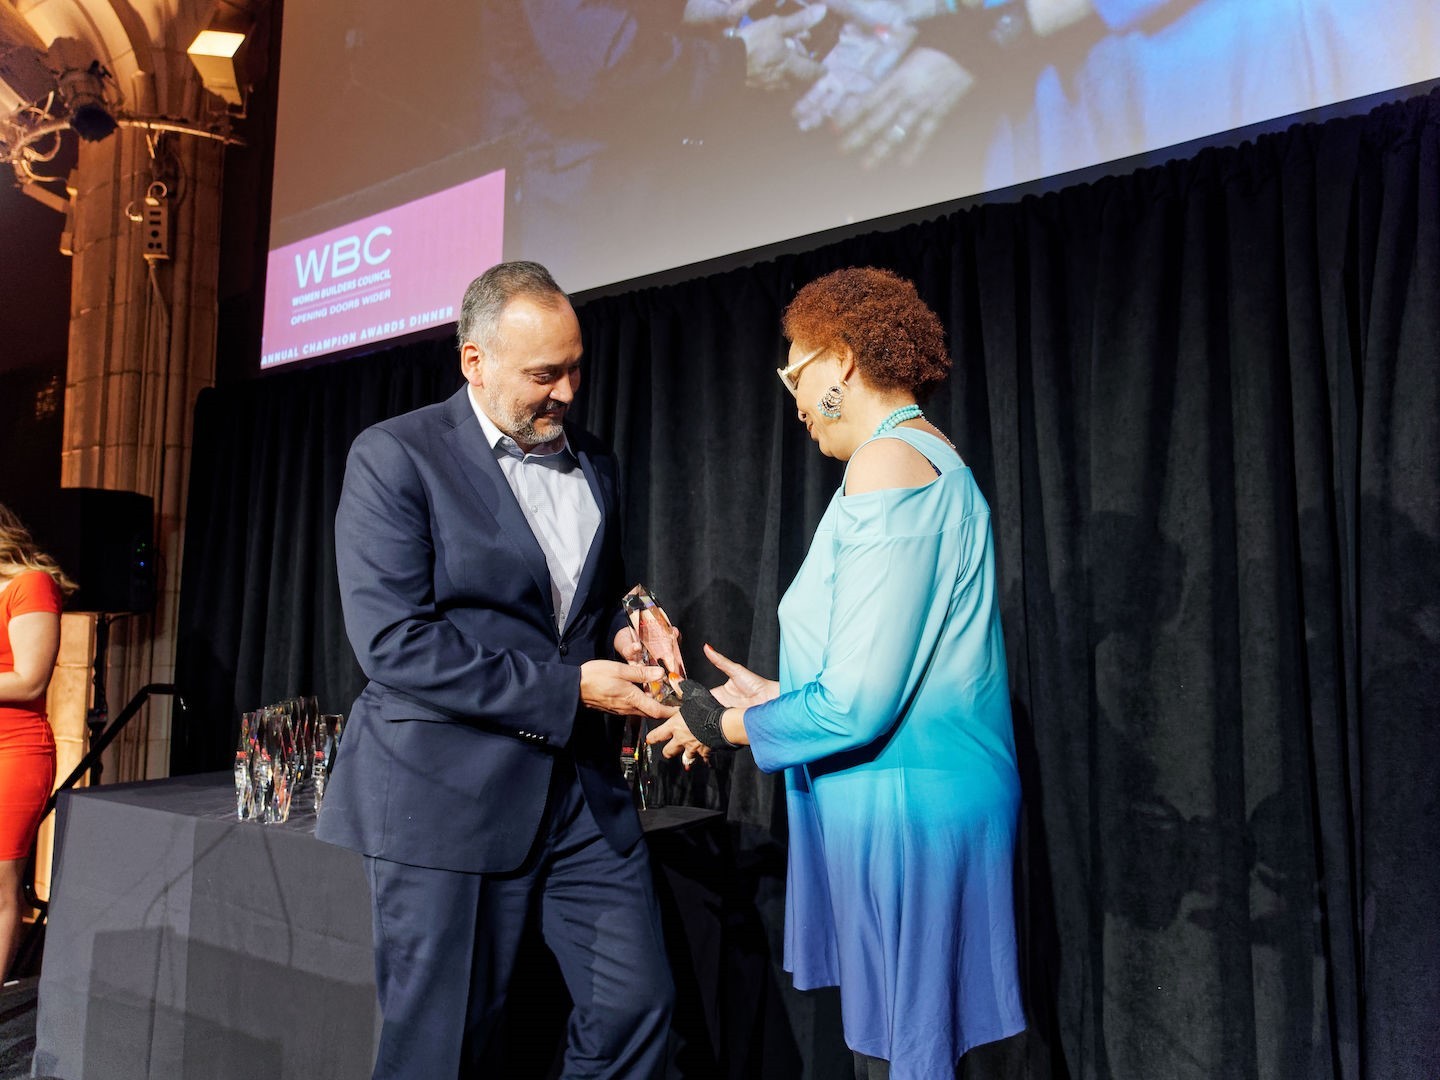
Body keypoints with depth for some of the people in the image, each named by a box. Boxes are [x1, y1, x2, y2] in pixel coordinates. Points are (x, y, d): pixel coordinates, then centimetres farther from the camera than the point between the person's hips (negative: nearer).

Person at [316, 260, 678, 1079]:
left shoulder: (595, 463, 11)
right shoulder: (395, 456, -7)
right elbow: (393, 640, -16)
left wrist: (625, 631, -1)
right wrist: (567, 687, -18)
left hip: (584, 786, 5)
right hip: (450, 795, -5)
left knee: (637, 1007, 6)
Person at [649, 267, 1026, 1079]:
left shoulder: (888, 464, -14)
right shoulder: (938, 462, 16)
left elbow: (857, 703, -19)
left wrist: (725, 724, -5)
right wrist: (777, 694, 18)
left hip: (899, 807, -10)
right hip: (933, 794, 10)